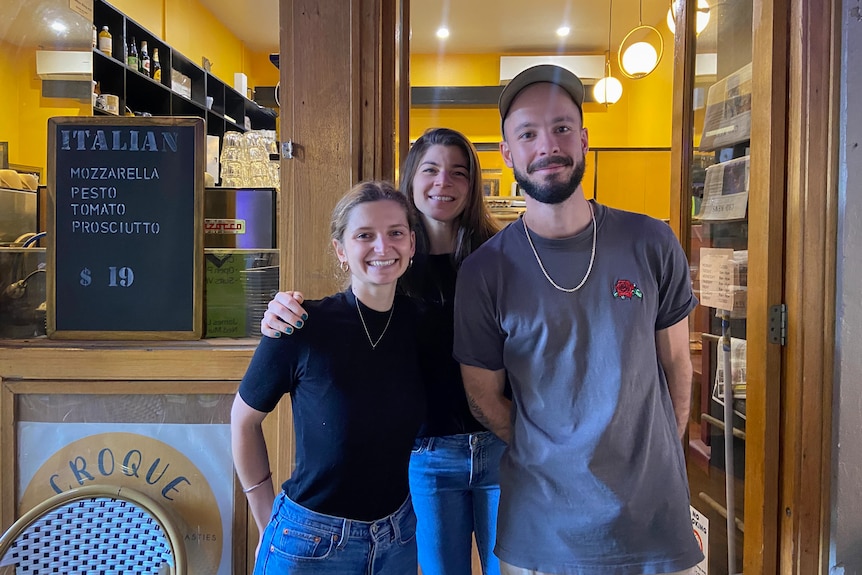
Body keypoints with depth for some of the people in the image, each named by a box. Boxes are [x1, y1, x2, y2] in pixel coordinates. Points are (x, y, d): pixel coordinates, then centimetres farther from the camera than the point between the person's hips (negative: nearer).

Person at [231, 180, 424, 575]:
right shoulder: (304, 327, -18)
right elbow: (244, 420, -5)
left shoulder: (420, 320, -8)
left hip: (399, 537, 4)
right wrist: (268, 523, -3)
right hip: (311, 541, -3)